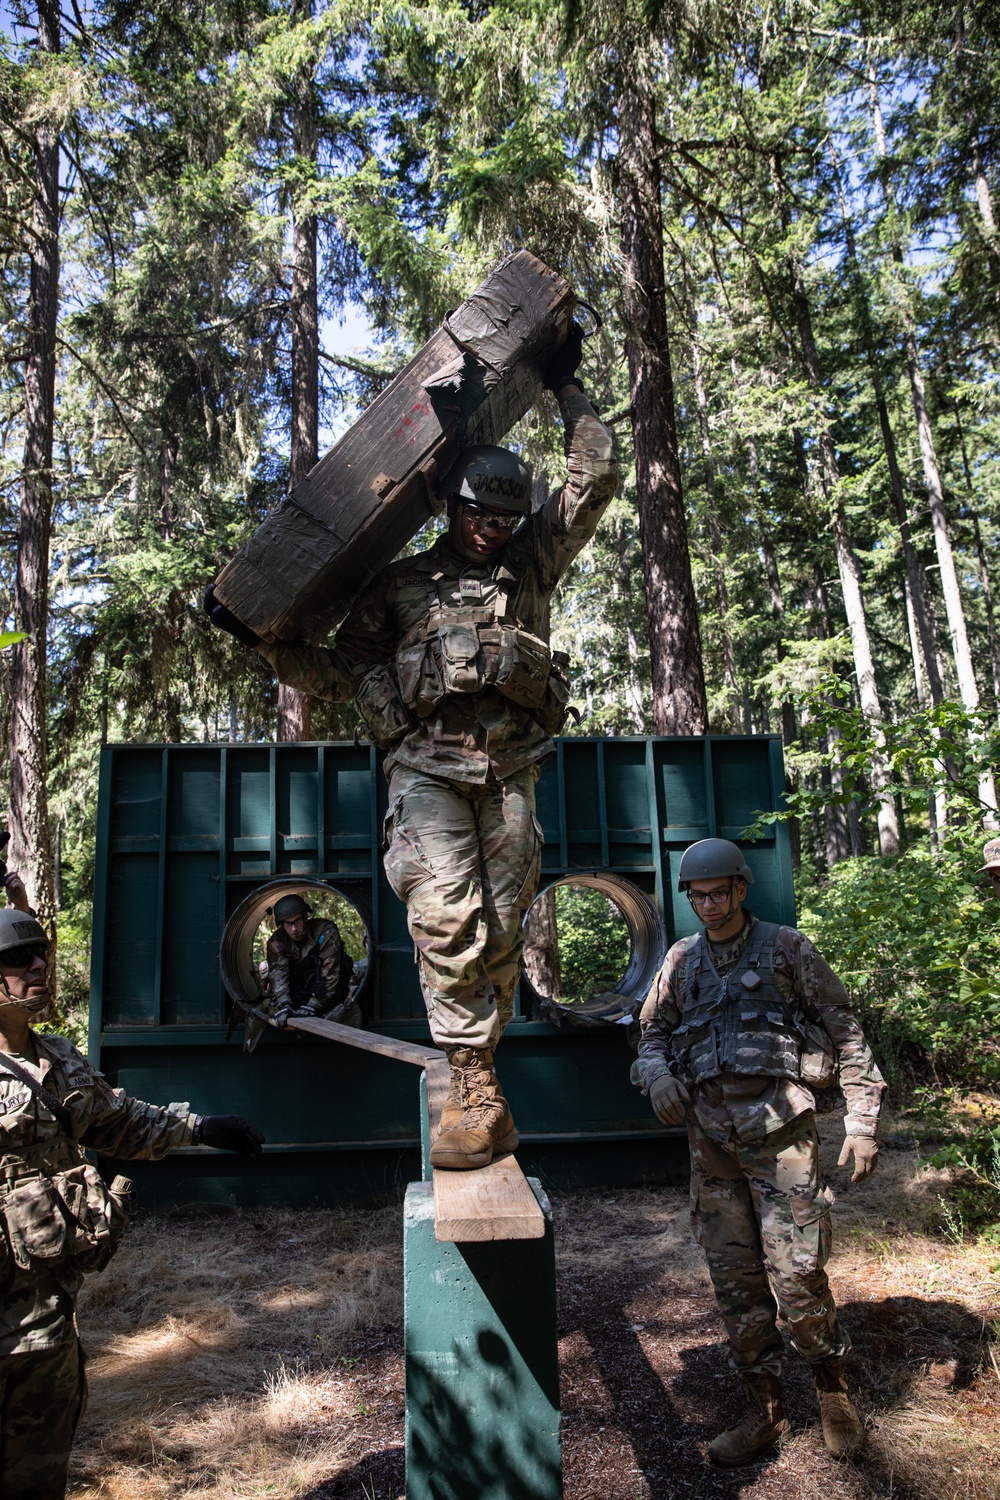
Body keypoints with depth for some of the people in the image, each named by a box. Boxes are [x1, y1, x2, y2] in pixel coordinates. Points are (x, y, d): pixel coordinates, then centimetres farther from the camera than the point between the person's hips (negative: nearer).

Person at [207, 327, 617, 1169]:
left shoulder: (532, 564, 19)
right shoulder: (402, 584, 16)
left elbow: (596, 478, 21)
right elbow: (337, 673, 19)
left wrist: (566, 387, 25)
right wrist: (261, 636, 10)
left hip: (509, 774, 2)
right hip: (428, 771, -1)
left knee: (500, 931, 0)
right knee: (445, 920, -16)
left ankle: (474, 1084, 13)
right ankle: (479, 1094, -8)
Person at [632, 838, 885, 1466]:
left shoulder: (786, 948, 0)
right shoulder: (681, 959, 10)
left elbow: (845, 1030, 2)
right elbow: (653, 1032, 16)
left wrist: (863, 1120, -4)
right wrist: (657, 1073, -6)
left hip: (778, 1127, -4)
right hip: (711, 1137, 4)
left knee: (795, 1272, -6)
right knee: (734, 1277, 9)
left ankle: (833, 1385, 22)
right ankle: (767, 1410, 24)